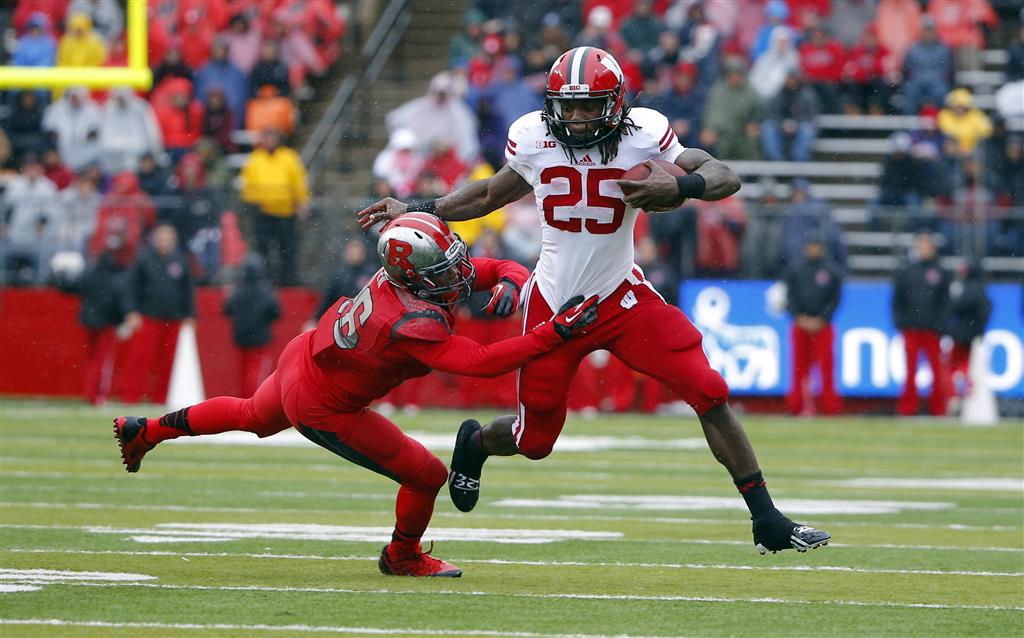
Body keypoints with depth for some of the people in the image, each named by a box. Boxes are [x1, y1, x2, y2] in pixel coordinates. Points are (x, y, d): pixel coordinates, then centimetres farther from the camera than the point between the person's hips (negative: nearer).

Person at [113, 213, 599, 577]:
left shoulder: (410, 267, -16)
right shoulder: (413, 324, -40)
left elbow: (503, 269, -7)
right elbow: (482, 363, -45)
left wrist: (508, 284, -31)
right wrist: (557, 333, -49)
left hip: (301, 356, 9)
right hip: (320, 407, -9)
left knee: (253, 417, 38)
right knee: (426, 475, 0)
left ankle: (146, 430, 54)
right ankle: (403, 557, 28)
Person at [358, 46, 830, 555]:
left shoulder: (642, 136, -15)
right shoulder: (533, 138, -8)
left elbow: (725, 178, -20)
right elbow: (493, 194, 12)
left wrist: (680, 188, -40)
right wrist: (415, 211, 10)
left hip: (621, 296, -1)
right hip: (553, 304, 1)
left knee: (709, 394, -14)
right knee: (535, 441, 11)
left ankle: (767, 521, -5)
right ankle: (475, 444, 49)